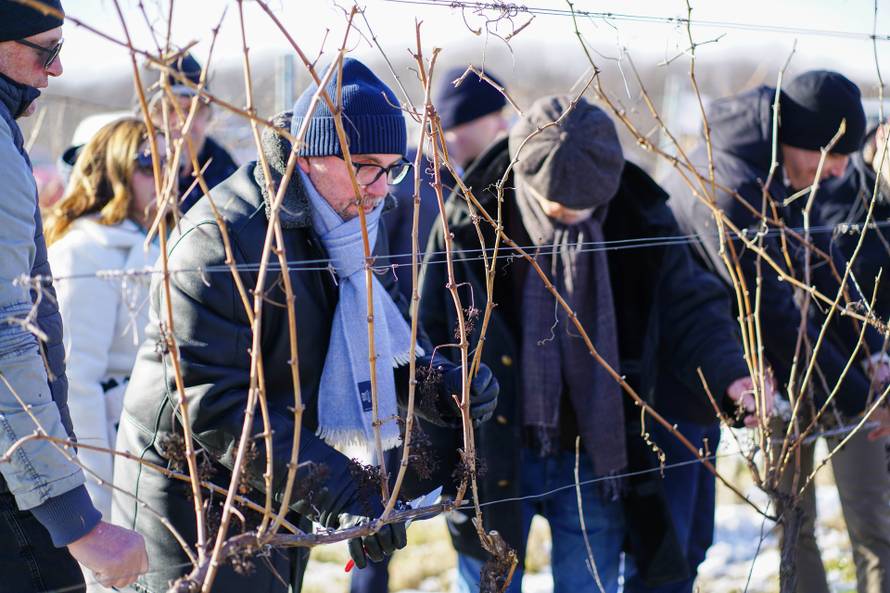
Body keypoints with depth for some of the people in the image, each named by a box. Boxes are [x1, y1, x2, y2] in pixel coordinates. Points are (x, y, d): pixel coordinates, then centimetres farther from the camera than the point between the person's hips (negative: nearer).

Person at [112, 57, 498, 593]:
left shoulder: (356, 224, 3)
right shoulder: (224, 240, -25)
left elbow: (387, 338, 13)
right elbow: (208, 403, -30)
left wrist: (439, 382, -11)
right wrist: (335, 490, -36)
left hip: (284, 501, 8)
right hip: (196, 504, -8)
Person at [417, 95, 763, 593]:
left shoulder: (643, 222, -8)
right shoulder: (470, 225, -12)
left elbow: (691, 311, -2)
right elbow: (433, 333, -5)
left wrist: (730, 376, -22)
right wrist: (434, 453, -6)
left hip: (596, 457, 1)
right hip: (493, 455, -1)